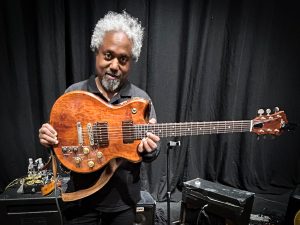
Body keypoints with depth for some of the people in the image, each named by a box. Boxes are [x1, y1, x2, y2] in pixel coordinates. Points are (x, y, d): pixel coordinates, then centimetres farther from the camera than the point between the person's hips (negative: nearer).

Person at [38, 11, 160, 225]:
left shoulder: (141, 99, -9)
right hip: (80, 198, 0)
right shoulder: (74, 93, -7)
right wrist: (49, 137, -19)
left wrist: (149, 149, -25)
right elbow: (59, 137, 3)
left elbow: (152, 153, -3)